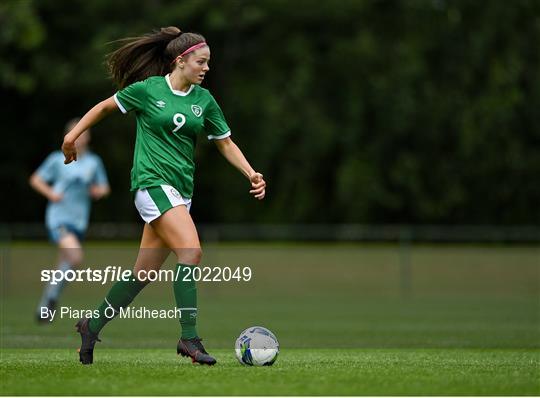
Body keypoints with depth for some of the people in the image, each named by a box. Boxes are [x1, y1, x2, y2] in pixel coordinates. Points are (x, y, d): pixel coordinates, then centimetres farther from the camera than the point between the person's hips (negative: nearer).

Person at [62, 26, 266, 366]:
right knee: (191, 250, -24)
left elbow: (225, 143, 13)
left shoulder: (204, 99, 8)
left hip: (182, 189, 6)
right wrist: (74, 134, 11)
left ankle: (92, 326, 24)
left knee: (145, 273, 8)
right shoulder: (148, 89, -5)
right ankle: (190, 338, -22)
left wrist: (251, 173, 0)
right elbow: (106, 106, 10)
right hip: (152, 181, -6)